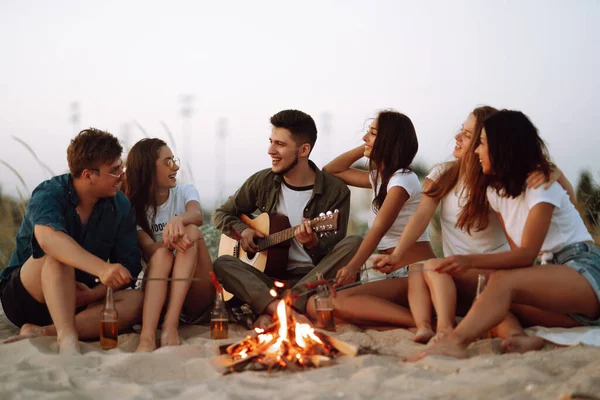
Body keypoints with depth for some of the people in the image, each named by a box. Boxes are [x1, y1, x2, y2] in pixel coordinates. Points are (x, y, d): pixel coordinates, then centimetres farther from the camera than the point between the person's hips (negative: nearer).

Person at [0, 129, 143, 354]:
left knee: (136, 301, -24)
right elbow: (48, 237, -41)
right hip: (24, 295, -4)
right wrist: (102, 269, -54)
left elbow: (130, 266, -5)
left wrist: (95, 293, -23)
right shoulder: (50, 194, -18)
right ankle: (67, 338, -44)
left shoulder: (120, 206, -3)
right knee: (58, 254, -33)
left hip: (77, 300, 5)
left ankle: (41, 332, -32)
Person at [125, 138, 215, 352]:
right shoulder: (133, 208, 2)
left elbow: (197, 215, -19)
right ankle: (147, 337, -49)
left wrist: (179, 220, -44)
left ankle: (171, 324, -38)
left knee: (191, 232, -23)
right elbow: (148, 248, -16)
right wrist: (169, 241, -40)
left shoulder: (185, 192, 6)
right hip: (159, 289, -1)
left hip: (196, 294, 1)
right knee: (162, 253, -29)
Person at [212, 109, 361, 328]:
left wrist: (313, 244, -29)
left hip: (313, 280, -2)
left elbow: (332, 255, -6)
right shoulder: (262, 182, 6)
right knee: (222, 264, -23)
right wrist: (243, 230, -2)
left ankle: (272, 314, -36)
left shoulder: (335, 191, -3)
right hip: (270, 279, 2)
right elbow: (222, 214, 19)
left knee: (353, 244, -29)